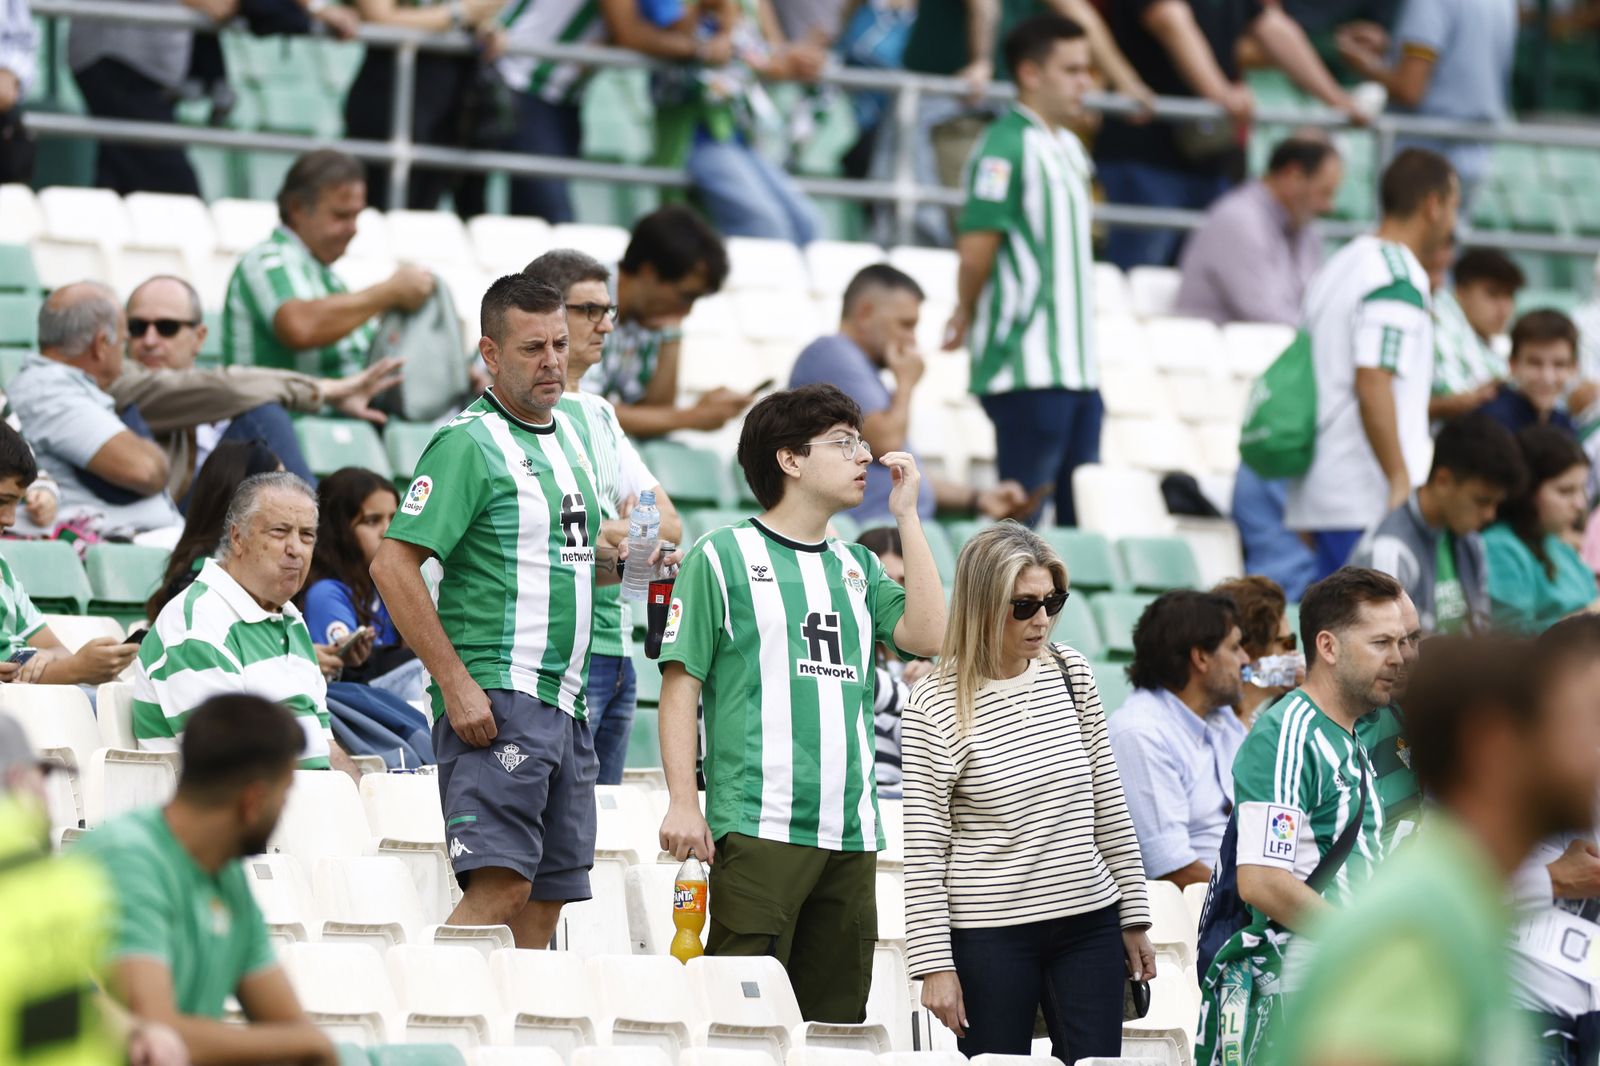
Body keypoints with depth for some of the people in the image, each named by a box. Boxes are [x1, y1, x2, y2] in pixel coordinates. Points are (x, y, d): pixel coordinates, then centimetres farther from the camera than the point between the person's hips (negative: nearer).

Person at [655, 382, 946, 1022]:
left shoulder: (857, 567, 19)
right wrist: (682, 803, -10)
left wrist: (906, 516, 8)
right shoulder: (724, 557, 3)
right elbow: (680, 683, 0)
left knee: (838, 1016, 5)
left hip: (850, 834, 6)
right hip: (759, 826, -6)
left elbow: (928, 635, 5)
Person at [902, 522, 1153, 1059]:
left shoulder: (1070, 672, 6)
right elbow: (923, 849, -8)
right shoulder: (935, 707, -9)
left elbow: (1108, 802, 13)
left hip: (1089, 923, 4)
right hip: (991, 936, -4)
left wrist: (1135, 916, 13)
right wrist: (934, 964, -11)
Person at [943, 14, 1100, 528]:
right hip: (1027, 368, -9)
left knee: (1082, 515, 10)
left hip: (1077, 365, 9)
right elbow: (977, 249, -16)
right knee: (1022, 510, -5)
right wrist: (967, 318, 2)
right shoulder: (1005, 148, -13)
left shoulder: (1070, 149, 16)